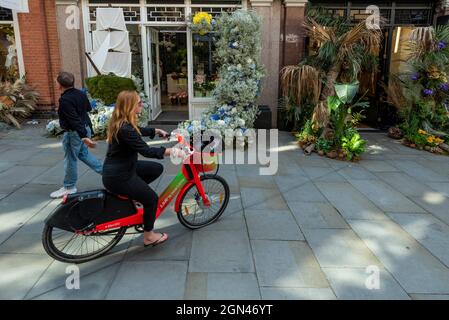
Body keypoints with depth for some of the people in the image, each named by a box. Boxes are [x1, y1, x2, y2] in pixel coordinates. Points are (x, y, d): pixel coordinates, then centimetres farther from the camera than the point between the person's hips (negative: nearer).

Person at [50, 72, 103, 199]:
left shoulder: (65, 100, -22)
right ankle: (105, 171, 21)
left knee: (70, 159, 5)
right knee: (83, 153, 24)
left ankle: (69, 187, 18)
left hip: (74, 133, -9)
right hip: (86, 128, 9)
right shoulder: (80, 94, 3)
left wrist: (84, 136, -31)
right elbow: (89, 108, 19)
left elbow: (75, 120, -28)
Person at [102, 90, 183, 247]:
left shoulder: (121, 122, 3)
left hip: (124, 167, 10)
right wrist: (170, 151, -33)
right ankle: (149, 236, 17)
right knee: (152, 198, 1)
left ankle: (135, 193, 19)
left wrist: (157, 131, 27)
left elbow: (138, 131, 24)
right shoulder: (125, 128, -27)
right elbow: (146, 150, -31)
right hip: (117, 177, -10)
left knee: (157, 168, 13)